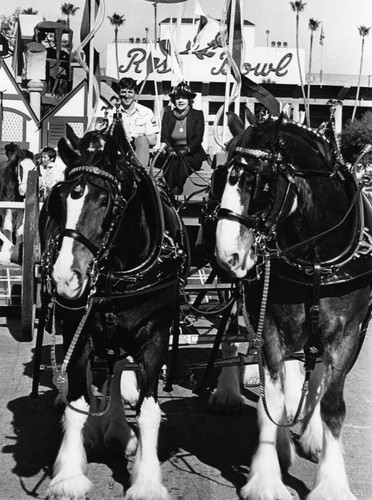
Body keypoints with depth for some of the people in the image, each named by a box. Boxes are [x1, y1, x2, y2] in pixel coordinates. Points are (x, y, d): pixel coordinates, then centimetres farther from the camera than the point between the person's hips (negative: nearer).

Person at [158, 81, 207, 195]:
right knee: (173, 160, -32)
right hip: (172, 154, 2)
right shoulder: (168, 115, 12)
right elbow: (164, 137, 3)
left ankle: (177, 190, -35)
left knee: (181, 161, -34)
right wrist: (170, 149, -19)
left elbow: (198, 138, -6)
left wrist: (186, 149, -24)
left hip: (192, 154, -1)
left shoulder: (197, 115, 5)